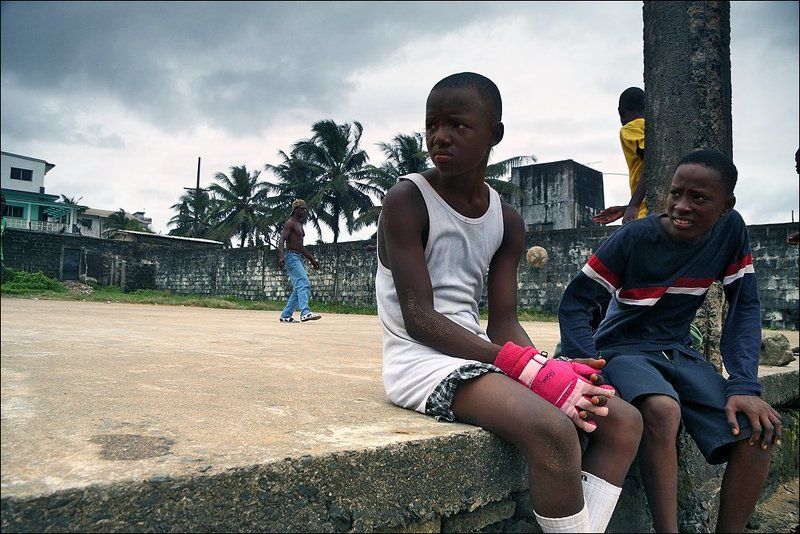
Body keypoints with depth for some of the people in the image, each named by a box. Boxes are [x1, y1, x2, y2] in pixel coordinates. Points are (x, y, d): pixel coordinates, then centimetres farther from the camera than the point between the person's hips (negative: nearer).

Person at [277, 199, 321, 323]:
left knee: (298, 289, 8)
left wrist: (312, 259, 28)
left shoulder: (300, 225, 22)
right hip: (291, 257, -10)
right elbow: (281, 240, -19)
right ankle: (305, 313, -36)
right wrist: (281, 256, -34)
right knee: (304, 284, -23)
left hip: (298, 258, 10)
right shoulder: (290, 223, -6)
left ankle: (285, 315, 10)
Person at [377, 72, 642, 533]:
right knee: (554, 432, -30)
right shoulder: (406, 201, -10)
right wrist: (525, 366, -24)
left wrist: (551, 370, -18)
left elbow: (504, 325, 4)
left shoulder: (508, 222, 8)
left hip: (480, 353, 7)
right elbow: (419, 319, -17)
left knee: (623, 420, 0)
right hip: (422, 360, -7)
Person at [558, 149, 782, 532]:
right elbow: (574, 303, -15)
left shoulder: (731, 229, -4)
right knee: (663, 410, -36)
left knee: (761, 428, -16)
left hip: (678, 352, 5)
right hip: (622, 351, -4)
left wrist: (744, 385, -17)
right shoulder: (633, 238, -16)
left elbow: (744, 306, -2)